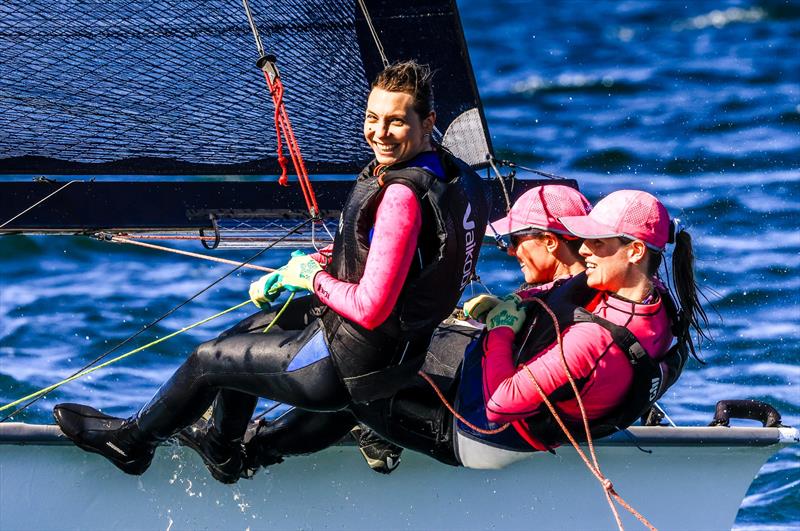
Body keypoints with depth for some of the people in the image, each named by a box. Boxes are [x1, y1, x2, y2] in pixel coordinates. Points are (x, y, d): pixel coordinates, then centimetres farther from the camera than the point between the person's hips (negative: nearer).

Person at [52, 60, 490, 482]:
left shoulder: (402, 196, -32)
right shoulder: (447, 171, -1)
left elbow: (371, 309, -32)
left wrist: (313, 278, -13)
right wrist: (290, 273, 9)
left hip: (349, 364, -9)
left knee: (209, 360, 12)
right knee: (247, 333, 31)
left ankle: (133, 440, 37)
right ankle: (221, 451, 48)